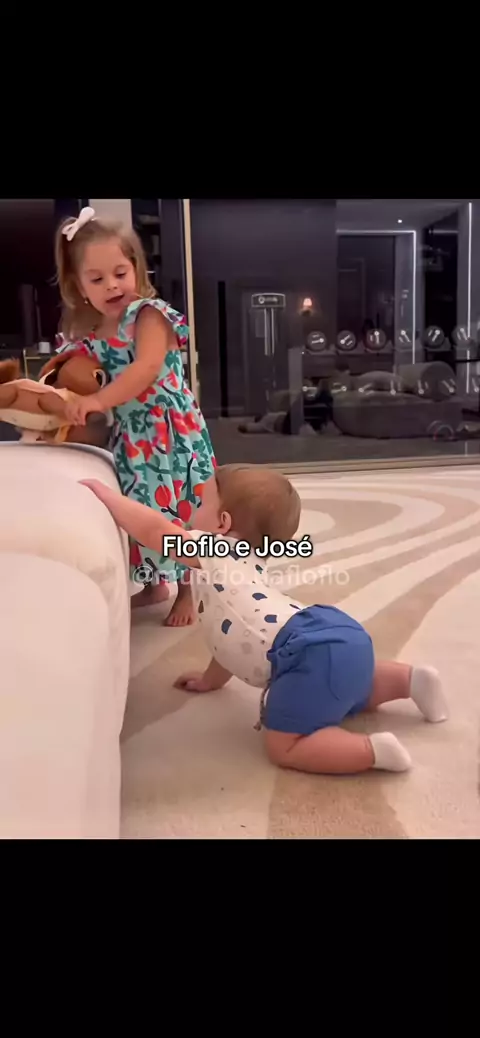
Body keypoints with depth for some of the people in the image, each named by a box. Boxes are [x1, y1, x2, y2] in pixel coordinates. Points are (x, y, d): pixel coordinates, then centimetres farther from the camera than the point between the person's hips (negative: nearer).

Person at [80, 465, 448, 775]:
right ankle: (409, 677, 20)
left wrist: (103, 492, 7)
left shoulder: (211, 552, 2)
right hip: (341, 635, 10)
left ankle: (375, 748, -12)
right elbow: (235, 627, 40)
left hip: (315, 655, -10)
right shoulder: (246, 561, 30)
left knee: (284, 746, -1)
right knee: (348, 691, 39)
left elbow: (152, 529, -5)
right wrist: (212, 678, 50)